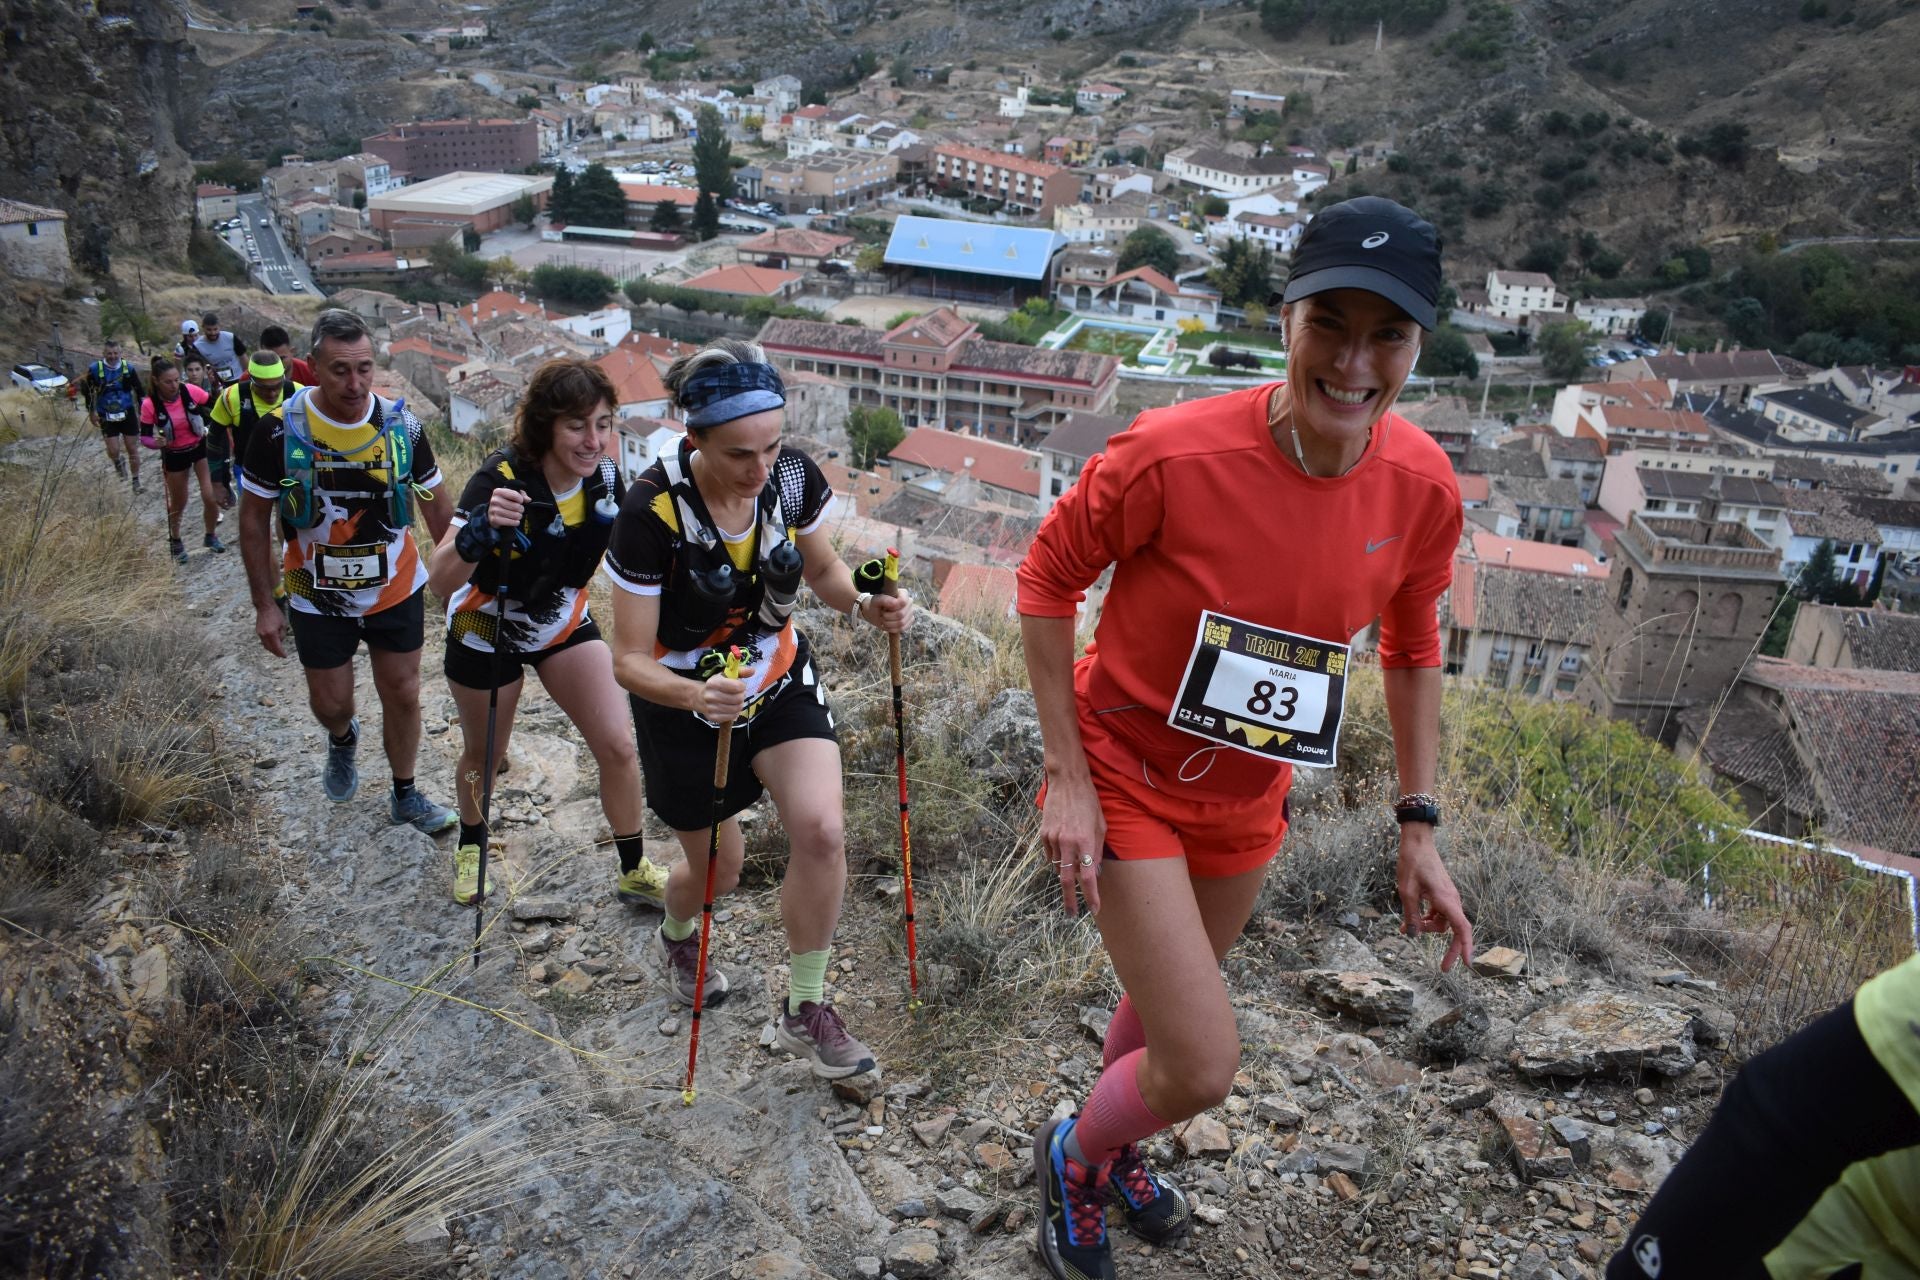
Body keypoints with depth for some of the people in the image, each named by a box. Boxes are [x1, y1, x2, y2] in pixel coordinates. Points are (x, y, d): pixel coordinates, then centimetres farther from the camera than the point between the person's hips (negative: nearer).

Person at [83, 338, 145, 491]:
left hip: (128, 413, 1)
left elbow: (140, 391, 4)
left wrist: (142, 413, 2)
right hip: (106, 416, -1)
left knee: (132, 449, 4)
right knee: (113, 451, -7)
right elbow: (86, 389, 5)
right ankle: (118, 463, 30)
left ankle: (136, 481, 17)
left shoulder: (128, 368, -7)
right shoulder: (95, 369, -10)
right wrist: (91, 411, 7)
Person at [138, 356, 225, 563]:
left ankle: (210, 536, 20)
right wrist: (156, 443, -32)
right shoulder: (149, 405, -20)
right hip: (174, 456, -1)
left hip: (201, 448, 1)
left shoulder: (190, 391, -19)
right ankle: (175, 542, 39)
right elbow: (144, 437, -12)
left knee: (211, 498, -7)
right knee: (178, 503, 14)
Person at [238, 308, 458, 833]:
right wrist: (265, 604, -4)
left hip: (396, 590, 1)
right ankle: (342, 740, 50)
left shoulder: (401, 426, -12)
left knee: (403, 695, 9)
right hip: (318, 598, -1)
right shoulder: (280, 430, -16)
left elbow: (437, 511, -1)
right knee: (330, 703, 13)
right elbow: (253, 520, -5)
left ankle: (405, 795, 31)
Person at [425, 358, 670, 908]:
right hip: (487, 632, -3)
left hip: (564, 625, 3)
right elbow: (440, 581, -39)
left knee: (618, 746, -5)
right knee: (484, 756, 17)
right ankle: (471, 843, 49)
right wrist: (479, 530, -55)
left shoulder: (604, 475, -18)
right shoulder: (502, 478, -31)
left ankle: (634, 871, 16)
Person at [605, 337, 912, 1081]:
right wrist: (694, 695, -44)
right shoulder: (652, 512, -29)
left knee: (820, 830, -18)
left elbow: (823, 569, 3)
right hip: (685, 705, -3)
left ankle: (805, 1013, 5)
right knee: (718, 868, 13)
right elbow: (630, 660, -23)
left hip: (781, 680, 3)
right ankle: (675, 939, 53)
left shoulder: (795, 478, -18)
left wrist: (864, 605, -19)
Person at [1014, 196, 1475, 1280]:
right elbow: (1048, 579, -14)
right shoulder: (1171, 454, -28)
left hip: (1250, 795, 5)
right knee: (1205, 1066, -7)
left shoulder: (1424, 486, -13)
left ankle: (1116, 1146, 60)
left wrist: (1420, 831, 3)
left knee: (1170, 1003, 27)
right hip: (1129, 776, -5)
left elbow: (1413, 648, 4)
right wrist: (1068, 775, -16)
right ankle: (1075, 1156, 28)